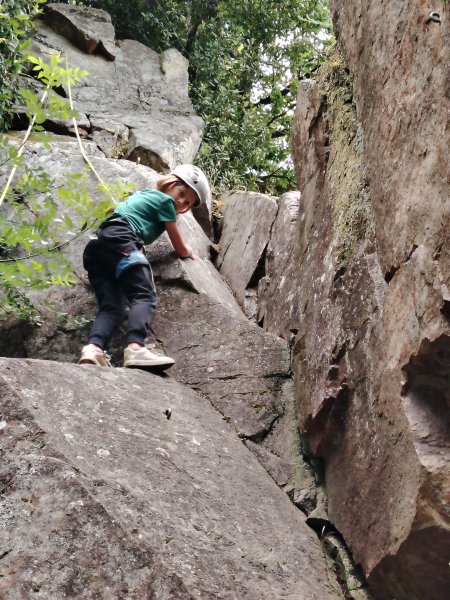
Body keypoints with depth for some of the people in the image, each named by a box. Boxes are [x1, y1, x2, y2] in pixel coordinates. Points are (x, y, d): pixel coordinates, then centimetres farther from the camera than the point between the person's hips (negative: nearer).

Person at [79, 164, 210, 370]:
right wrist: (190, 253, 41)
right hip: (119, 240, -9)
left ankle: (93, 348, -32)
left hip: (95, 247, 9)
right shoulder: (165, 200, 13)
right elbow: (180, 249, 18)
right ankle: (136, 347, -46)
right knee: (145, 296, -23)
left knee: (111, 307, -6)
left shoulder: (144, 194, 37)